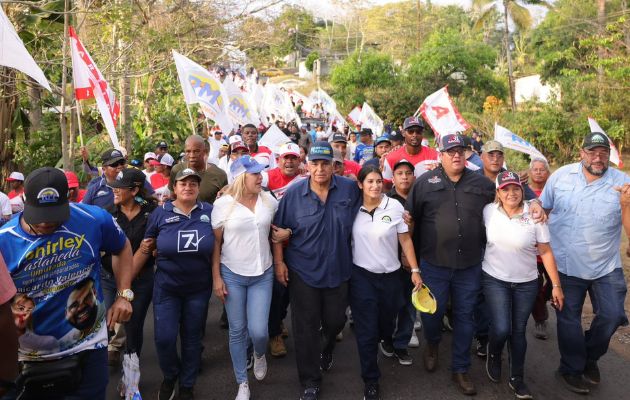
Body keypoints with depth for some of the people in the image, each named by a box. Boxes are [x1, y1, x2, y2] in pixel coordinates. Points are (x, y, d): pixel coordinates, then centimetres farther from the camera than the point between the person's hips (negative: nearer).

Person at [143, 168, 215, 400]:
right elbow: (146, 247, 3)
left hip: (199, 287, 1)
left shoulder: (210, 211, -3)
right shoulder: (160, 212, -4)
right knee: (164, 338, -4)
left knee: (191, 338, 13)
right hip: (166, 287, 0)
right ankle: (169, 376, 29)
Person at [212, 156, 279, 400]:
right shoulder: (223, 204, -7)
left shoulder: (269, 201, 0)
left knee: (258, 331, -4)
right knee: (237, 331, 7)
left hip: (263, 274, 1)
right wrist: (216, 277, -5)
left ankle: (260, 354, 34)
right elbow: (216, 242, -3)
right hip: (232, 274, -1)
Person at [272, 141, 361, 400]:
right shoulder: (294, 193, -8)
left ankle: (326, 349, 52)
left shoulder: (350, 189, -6)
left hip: (338, 270, 2)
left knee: (335, 320, 17)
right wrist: (279, 262, -5)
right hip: (303, 271, -1)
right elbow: (278, 230, -1)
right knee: (306, 328, 6)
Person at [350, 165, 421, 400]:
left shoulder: (395, 207, -9)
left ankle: (387, 344, 57)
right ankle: (370, 380, 17)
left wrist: (415, 270, -5)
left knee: (386, 321, 20)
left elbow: (405, 240, -3)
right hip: (361, 275, 0)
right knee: (366, 330, 0)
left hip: (389, 275, 1)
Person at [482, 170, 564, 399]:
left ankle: (517, 379, 28)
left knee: (518, 331, 10)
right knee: (501, 329, -11)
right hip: (494, 279, 0)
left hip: (526, 283, 1)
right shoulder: (488, 211, -8)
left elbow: (546, 252, -5)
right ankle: (494, 356, 24)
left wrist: (556, 285, -6)